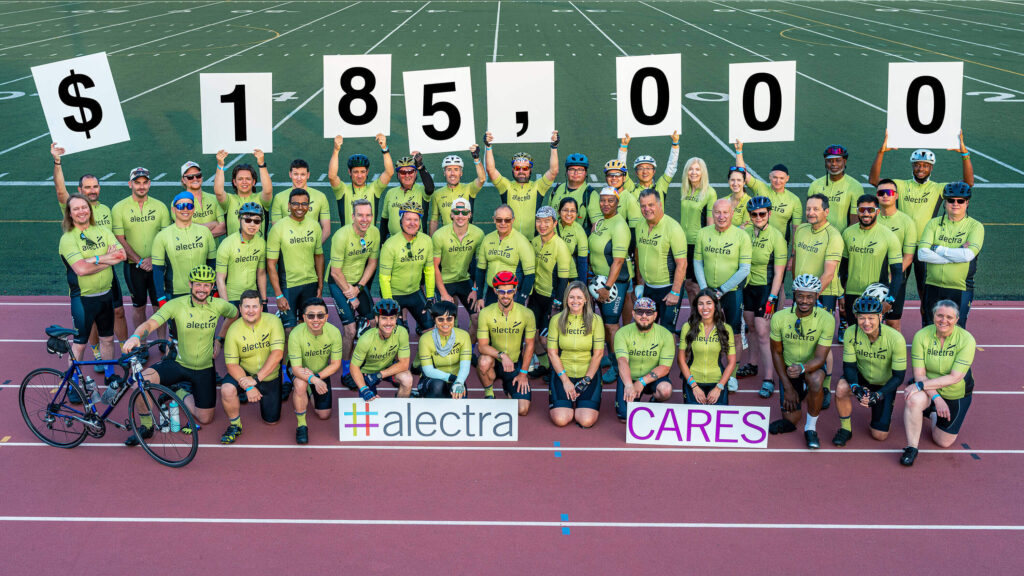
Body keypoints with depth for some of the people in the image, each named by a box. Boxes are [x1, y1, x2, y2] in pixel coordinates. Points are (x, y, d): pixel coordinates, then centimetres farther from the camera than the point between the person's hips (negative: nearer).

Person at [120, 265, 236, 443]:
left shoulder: (219, 305, -11)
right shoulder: (176, 305, -18)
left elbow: (235, 315, 12)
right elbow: (150, 324, -29)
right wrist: (135, 336, -51)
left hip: (205, 370, 2)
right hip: (178, 363, -2)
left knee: (205, 419, 4)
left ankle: (182, 393, 35)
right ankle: (146, 427, -5)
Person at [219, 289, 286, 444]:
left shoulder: (273, 321, -18)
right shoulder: (234, 330, -16)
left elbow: (277, 354, -24)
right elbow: (231, 364, -15)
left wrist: (256, 379, -28)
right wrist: (247, 386, -29)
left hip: (269, 376, 1)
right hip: (244, 373, 0)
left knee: (271, 420, 8)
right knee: (227, 390, -33)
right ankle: (235, 425, -5)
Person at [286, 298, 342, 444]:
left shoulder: (334, 332, -25)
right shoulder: (296, 334, -33)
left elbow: (335, 364, -15)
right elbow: (296, 368, -30)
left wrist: (317, 376, -30)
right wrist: (313, 380, -48)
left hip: (322, 372, 3)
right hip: (299, 369, -3)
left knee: (324, 415, 7)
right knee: (300, 384, -39)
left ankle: (310, 393, 40)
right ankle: (301, 425, -18)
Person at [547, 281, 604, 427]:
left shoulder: (595, 320, -1)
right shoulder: (557, 320, 0)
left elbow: (598, 354, -2)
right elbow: (552, 352, -1)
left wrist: (586, 381, -8)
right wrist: (565, 380, -8)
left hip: (589, 374, 0)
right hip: (562, 373, 0)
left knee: (586, 421, -19)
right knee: (560, 420, -18)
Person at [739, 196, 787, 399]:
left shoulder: (776, 237, -14)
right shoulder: (745, 233, 0)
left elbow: (779, 273, -14)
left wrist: (771, 299, -17)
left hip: (767, 288, -5)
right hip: (748, 286, 5)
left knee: (762, 332, -9)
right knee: (750, 326, 17)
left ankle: (769, 379, -3)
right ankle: (752, 365, 37)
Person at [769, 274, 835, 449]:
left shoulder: (826, 320, -21)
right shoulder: (779, 318, -16)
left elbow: (820, 358, -22)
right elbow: (776, 353, -4)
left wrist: (802, 368, -44)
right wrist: (787, 387, -7)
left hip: (813, 367, -2)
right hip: (789, 368, 2)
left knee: (816, 380, -38)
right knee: (790, 420, -2)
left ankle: (811, 427, -14)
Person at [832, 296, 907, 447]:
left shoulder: (896, 339, -28)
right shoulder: (851, 333, -23)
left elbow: (899, 376, -20)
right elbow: (848, 365, -15)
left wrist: (878, 395, -32)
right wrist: (856, 388, -34)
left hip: (885, 385, -1)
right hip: (861, 379, 1)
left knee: (880, 436, -2)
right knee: (841, 388, -34)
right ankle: (845, 429, -9)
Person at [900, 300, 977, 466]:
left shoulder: (966, 339, -20)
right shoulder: (921, 336, -17)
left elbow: (955, 377, -26)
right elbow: (919, 374, -17)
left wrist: (921, 385, -32)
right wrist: (936, 398, -30)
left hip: (956, 395, 0)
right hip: (929, 390, 0)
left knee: (944, 442, 6)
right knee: (914, 400, -36)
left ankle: (935, 415, 39)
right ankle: (911, 448, -18)